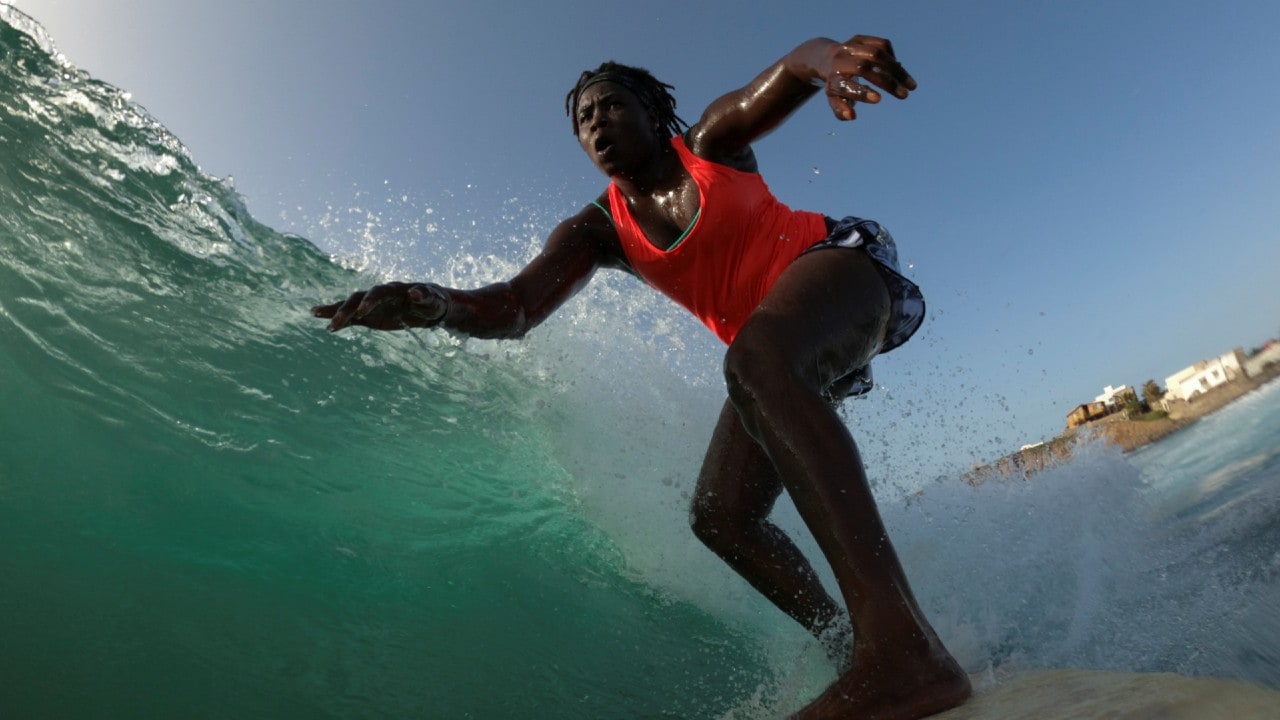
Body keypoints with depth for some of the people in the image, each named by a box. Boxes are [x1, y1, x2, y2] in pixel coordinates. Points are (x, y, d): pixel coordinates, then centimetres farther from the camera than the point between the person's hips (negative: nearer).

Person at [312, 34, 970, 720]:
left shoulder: (711, 142, -1)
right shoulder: (597, 231, 2)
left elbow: (792, 70, -19)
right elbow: (516, 307, -15)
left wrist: (830, 57, -44)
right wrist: (437, 303, -37)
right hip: (784, 357, 5)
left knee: (755, 359, -39)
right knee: (719, 517, -5)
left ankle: (902, 643, -47)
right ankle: (850, 645, 9)